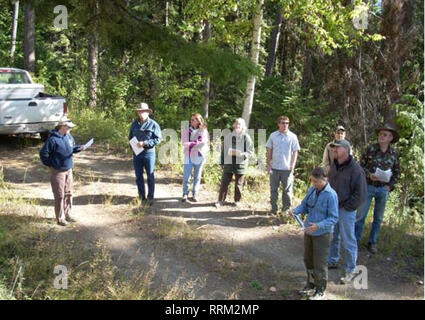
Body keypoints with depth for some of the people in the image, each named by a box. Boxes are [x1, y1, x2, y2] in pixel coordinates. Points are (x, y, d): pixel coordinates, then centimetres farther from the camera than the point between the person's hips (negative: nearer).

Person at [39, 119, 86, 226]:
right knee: (60, 195, 2)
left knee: (68, 194, 16)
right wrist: (49, 165, -9)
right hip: (58, 172, -7)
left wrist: (80, 148, -3)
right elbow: (43, 153, -16)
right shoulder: (53, 139, -19)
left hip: (69, 170, 7)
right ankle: (60, 218, 13)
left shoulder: (69, 136, 3)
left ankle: (67, 214, 30)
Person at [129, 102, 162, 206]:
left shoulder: (153, 124, -6)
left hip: (149, 153, -5)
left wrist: (145, 143, -19)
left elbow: (158, 139, -11)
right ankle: (141, 196, 22)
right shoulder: (134, 124, 10)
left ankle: (150, 198, 13)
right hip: (137, 154, 5)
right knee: (138, 176, 10)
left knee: (150, 176, 4)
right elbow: (130, 137, 20)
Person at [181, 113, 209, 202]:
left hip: (199, 157, 0)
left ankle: (195, 194, 19)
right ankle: (185, 194, 14)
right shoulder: (186, 130, 5)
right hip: (188, 157, 0)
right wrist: (196, 143, -16)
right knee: (186, 177, 0)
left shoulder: (204, 131, 2)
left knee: (197, 177, 8)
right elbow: (184, 143, -7)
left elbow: (203, 143, -11)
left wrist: (190, 144, -14)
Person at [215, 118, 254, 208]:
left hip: (240, 164, -2)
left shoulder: (246, 137, -3)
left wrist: (242, 154, -20)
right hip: (228, 163, 2)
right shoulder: (228, 136, 6)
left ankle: (237, 200, 24)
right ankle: (221, 200, 10)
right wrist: (222, 162, 10)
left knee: (238, 184, 8)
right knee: (224, 182, 2)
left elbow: (251, 151, -2)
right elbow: (224, 150, 12)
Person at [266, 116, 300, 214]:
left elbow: (295, 152, 1)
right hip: (274, 167, 2)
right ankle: (274, 208, 19)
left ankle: (286, 208, 17)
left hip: (287, 168, -1)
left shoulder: (292, 136, 0)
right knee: (273, 189, 8)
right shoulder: (273, 135, 5)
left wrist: (293, 165, -8)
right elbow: (269, 151, 8)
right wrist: (268, 164, 3)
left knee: (287, 189, 5)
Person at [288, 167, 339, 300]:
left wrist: (319, 226, -31)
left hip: (323, 234, -6)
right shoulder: (312, 190, -3)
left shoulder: (331, 195, -22)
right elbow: (304, 205, 8)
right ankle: (311, 284, 42)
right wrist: (295, 211, -11)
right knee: (308, 260, 20)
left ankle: (320, 290, 27)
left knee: (319, 263, 7)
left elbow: (334, 218, -20)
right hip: (309, 231, 7)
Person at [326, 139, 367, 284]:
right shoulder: (334, 166, 5)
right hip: (332, 208, 7)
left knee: (348, 242, 4)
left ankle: (350, 271, 17)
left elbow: (360, 194, -15)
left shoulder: (355, 169, -17)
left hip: (346, 211, -7)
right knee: (332, 237, 20)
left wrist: (346, 207, -13)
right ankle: (332, 261, 38)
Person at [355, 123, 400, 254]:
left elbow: (397, 173, 9)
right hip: (368, 186, -2)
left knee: (378, 217, 11)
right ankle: (355, 240, 14)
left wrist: (390, 186, -1)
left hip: (383, 189, 2)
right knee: (360, 215, 1)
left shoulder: (394, 154, 0)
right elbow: (361, 165, -3)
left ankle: (372, 242, 25)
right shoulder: (370, 149, -6)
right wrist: (369, 175, -19)